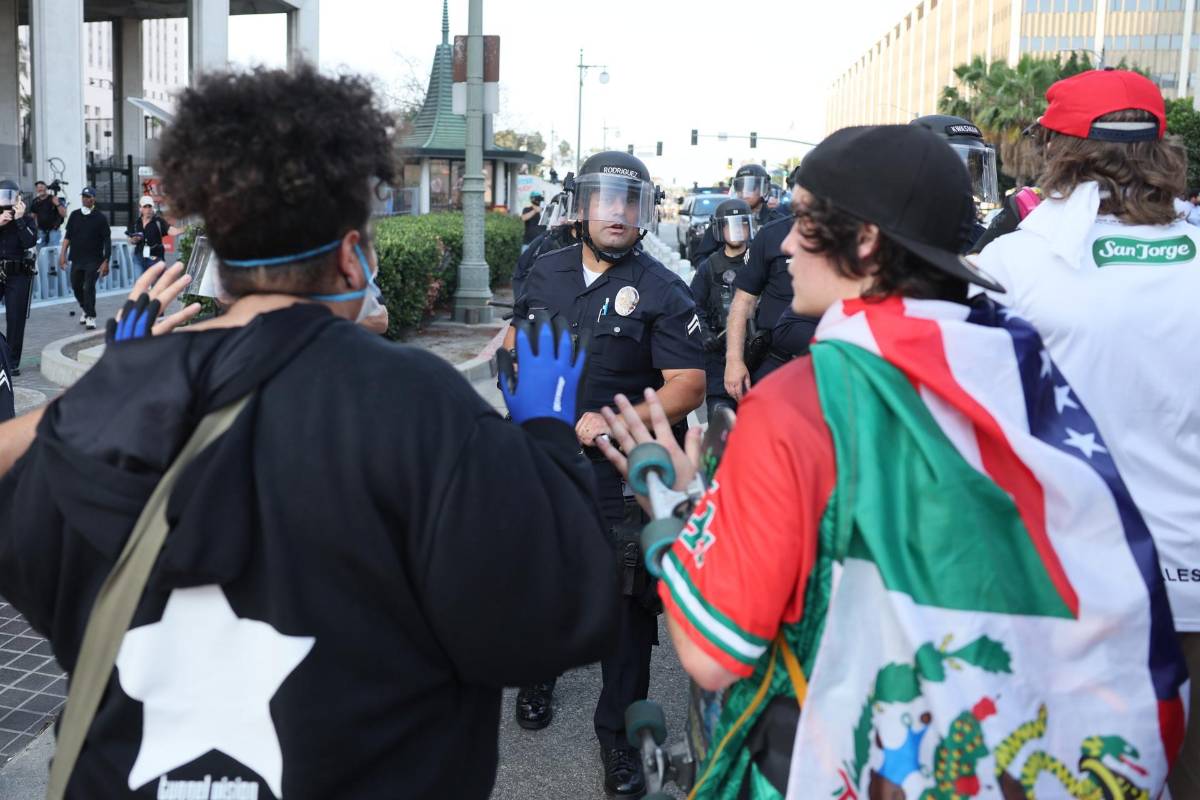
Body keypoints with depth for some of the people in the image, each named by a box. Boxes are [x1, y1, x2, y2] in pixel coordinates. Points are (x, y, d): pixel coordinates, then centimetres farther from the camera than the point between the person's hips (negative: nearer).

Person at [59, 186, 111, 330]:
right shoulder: (74, 215, 7)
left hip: (94, 260, -4)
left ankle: (90, 317, -6)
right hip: (77, 259, 5)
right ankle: (84, 308, 38)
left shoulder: (100, 217, -4)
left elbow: (107, 241, -5)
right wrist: (63, 253, 2)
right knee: (76, 286, 13)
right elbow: (68, 236, 11)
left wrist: (106, 261, -9)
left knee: (89, 288, -12)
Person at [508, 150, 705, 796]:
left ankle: (618, 730, 20)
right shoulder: (545, 273, 6)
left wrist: (613, 425, -24)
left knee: (625, 603, 3)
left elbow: (688, 386, -14)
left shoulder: (662, 292, -8)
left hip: (620, 476, -4)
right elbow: (513, 344, 19)